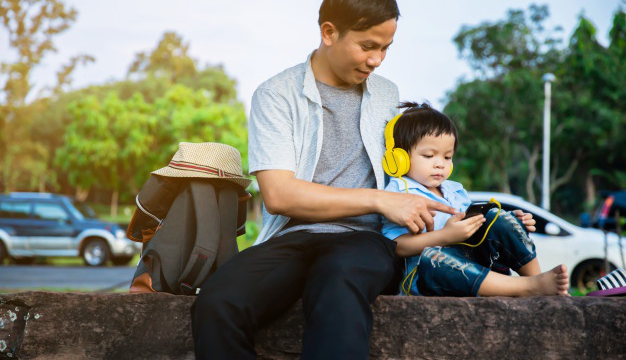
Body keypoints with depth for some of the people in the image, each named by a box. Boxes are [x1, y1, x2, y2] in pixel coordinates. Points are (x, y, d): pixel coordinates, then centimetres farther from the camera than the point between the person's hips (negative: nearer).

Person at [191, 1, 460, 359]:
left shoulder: (387, 95, 20)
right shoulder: (276, 95, 4)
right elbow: (278, 195, -8)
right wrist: (378, 200, -11)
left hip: (364, 239, 1)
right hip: (293, 237, -1)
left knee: (338, 286, -39)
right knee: (217, 305, -34)